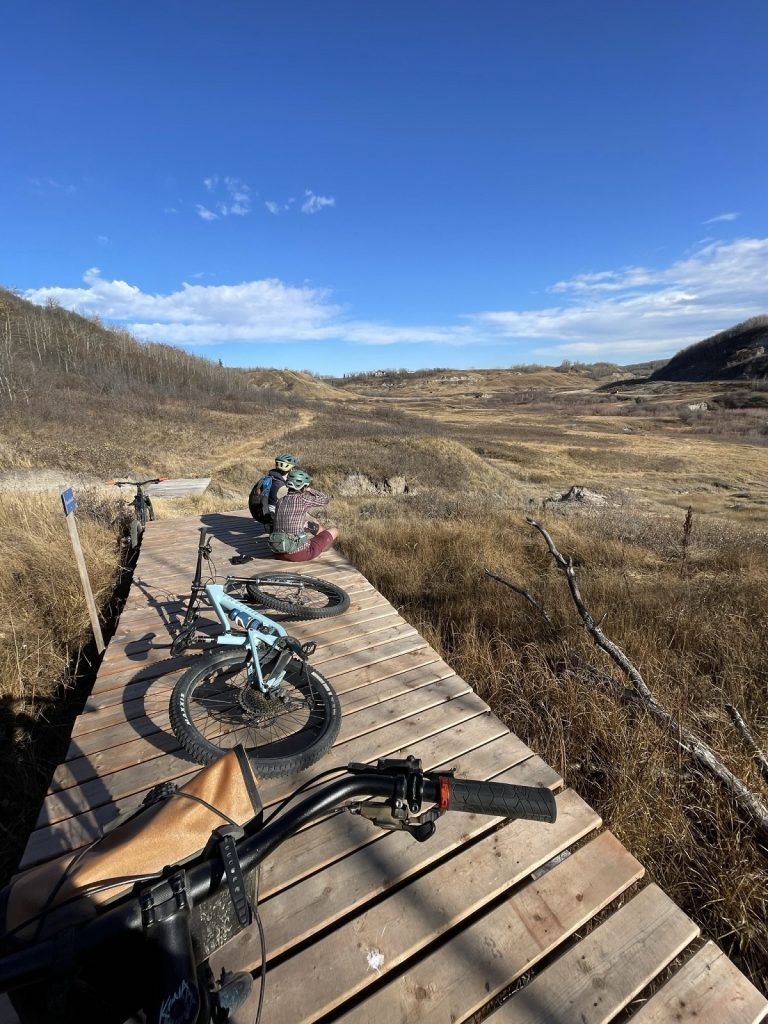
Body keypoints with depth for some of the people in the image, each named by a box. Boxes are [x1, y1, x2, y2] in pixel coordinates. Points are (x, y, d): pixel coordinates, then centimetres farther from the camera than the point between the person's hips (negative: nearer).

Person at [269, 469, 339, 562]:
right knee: (334, 530, 14)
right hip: (299, 554, -6)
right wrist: (310, 490, 20)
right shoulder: (303, 499, -10)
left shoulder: (280, 501, 7)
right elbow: (325, 499, 8)